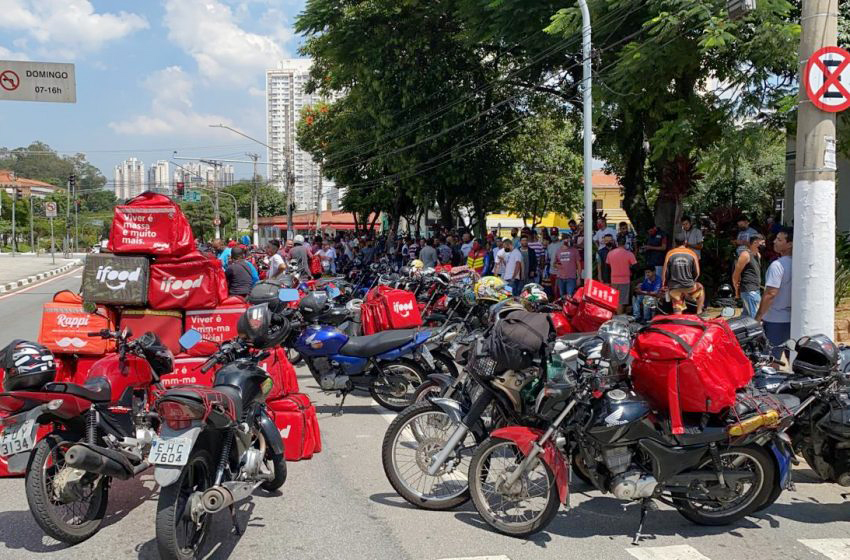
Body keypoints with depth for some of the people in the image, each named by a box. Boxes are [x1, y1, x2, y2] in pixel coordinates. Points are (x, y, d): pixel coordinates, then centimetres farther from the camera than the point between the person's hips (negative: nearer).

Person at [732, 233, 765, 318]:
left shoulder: (758, 255, 15)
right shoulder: (745, 255, -13)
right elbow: (735, 275, -12)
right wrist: (737, 291, -7)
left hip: (756, 290, 9)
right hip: (749, 291, -9)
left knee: (746, 316, 13)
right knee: (755, 318, -12)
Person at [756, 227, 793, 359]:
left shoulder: (777, 265, -18)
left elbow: (771, 293, -22)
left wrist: (758, 317, -14)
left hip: (775, 319, -7)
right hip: (792, 318, 7)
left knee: (771, 359, 1)